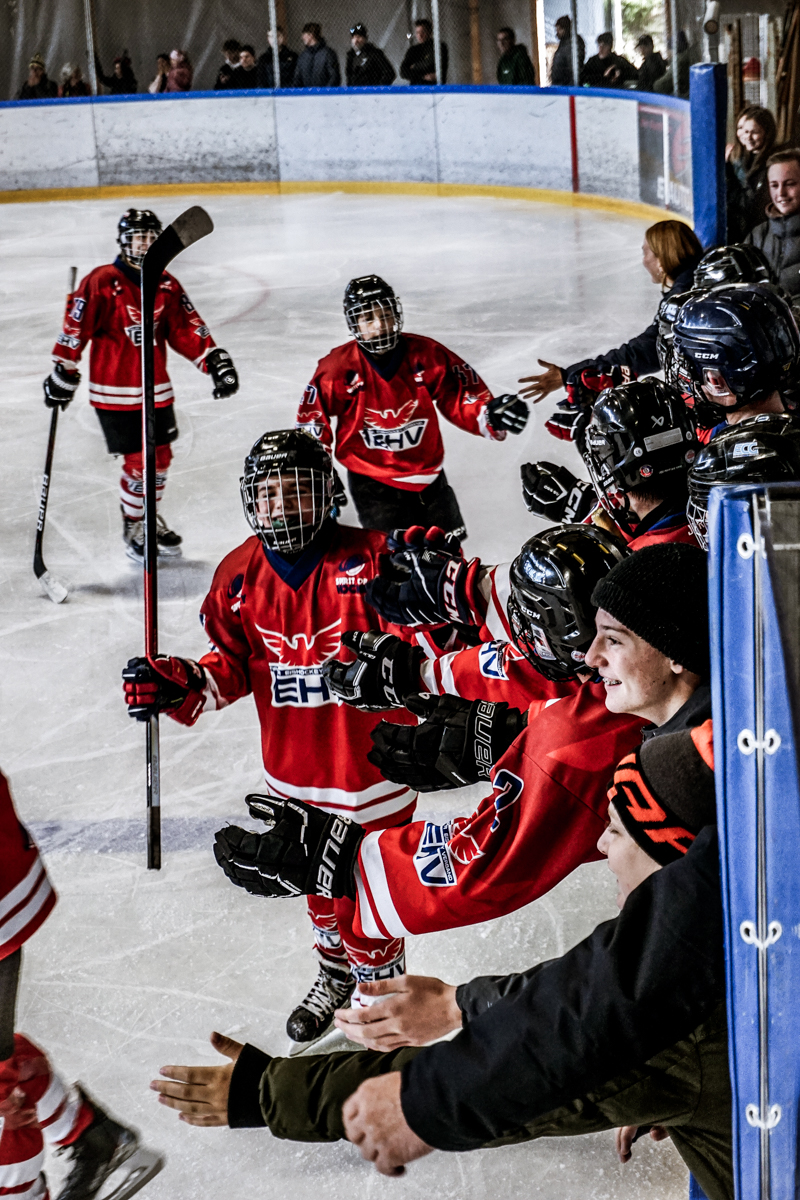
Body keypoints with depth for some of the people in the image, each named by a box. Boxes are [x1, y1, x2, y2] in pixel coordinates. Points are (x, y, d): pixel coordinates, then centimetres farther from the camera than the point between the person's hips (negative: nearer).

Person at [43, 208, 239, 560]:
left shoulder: (166, 286, 5)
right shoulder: (101, 283, -13)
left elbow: (187, 330, 5)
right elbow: (75, 329, -10)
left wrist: (215, 360, -6)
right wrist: (63, 373, -9)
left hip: (156, 391, 6)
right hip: (114, 393, -6)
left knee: (161, 458, 13)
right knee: (138, 462, -5)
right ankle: (133, 528, 15)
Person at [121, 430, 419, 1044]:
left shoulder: (371, 559, -18)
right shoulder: (240, 576, -3)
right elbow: (234, 665, 6)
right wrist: (182, 684, -11)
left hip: (372, 760, -5)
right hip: (292, 772, 5)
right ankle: (335, 974, 49)